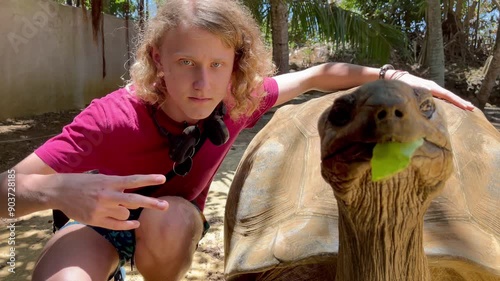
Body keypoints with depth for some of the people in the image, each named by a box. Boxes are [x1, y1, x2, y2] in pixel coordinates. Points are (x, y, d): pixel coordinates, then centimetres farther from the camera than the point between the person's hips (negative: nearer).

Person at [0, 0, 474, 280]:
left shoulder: (238, 103, -23)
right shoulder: (114, 117, -34)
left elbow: (317, 75, -10)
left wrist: (393, 76, -18)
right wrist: (59, 189, -54)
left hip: (173, 222, 3)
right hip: (100, 219, -2)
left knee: (169, 217, -34)